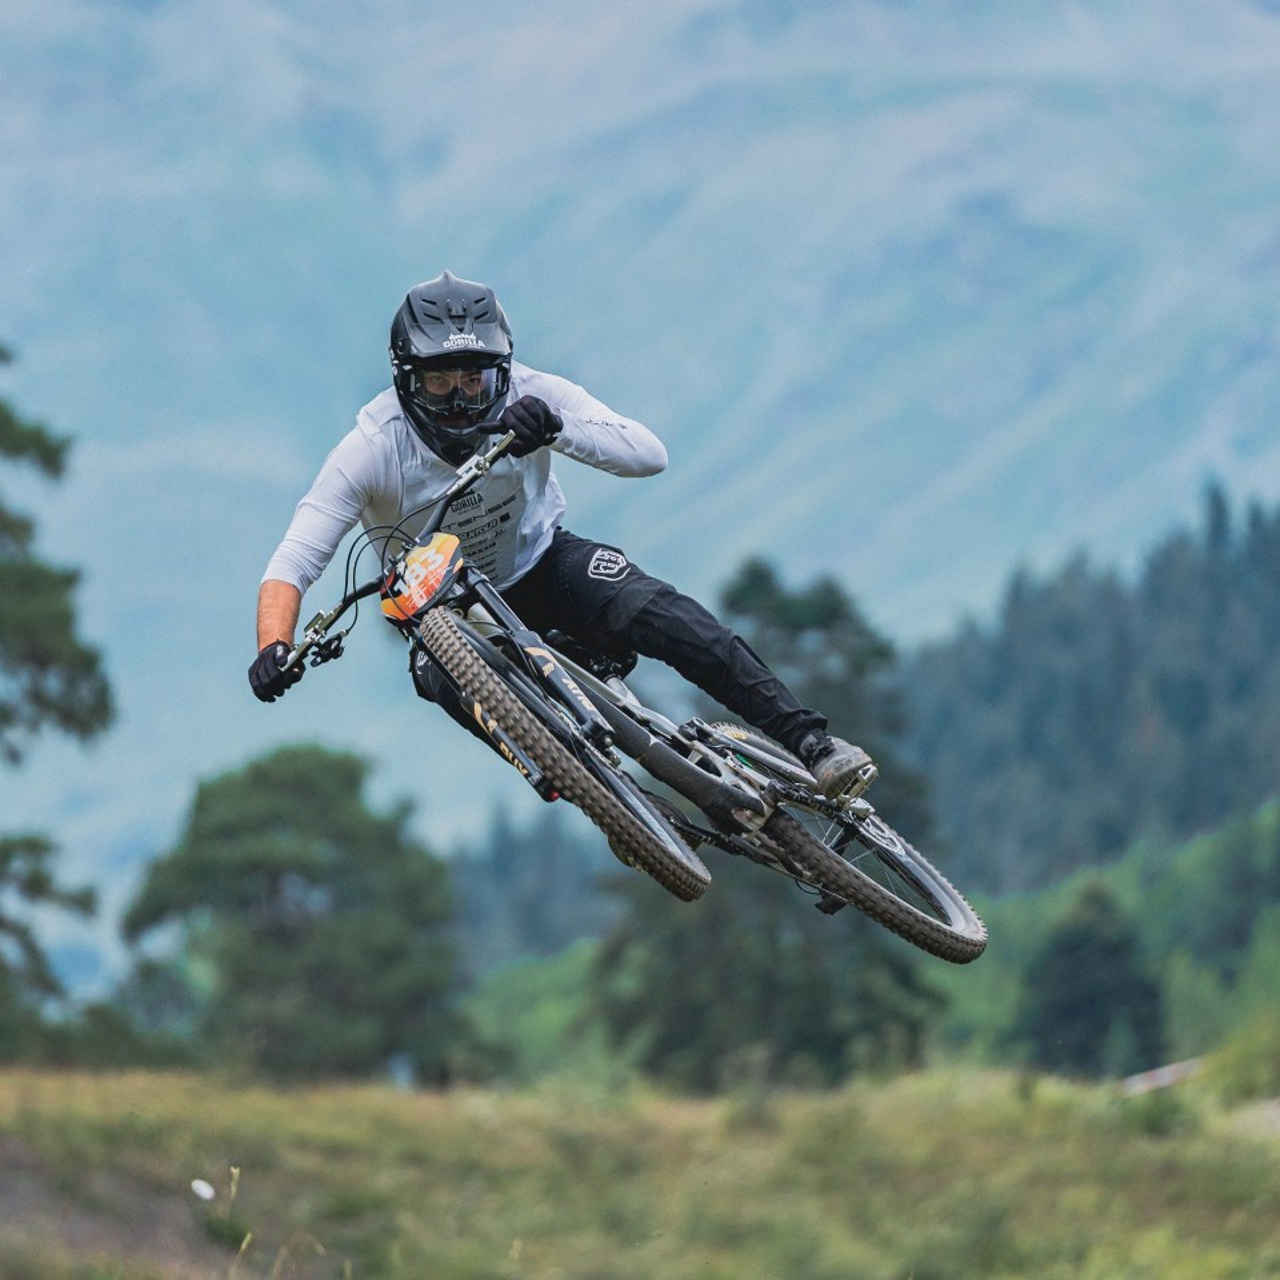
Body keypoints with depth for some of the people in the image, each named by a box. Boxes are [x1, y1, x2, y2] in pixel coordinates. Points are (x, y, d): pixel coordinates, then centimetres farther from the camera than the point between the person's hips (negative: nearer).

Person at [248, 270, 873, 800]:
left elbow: (649, 454, -28)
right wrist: (274, 648, -46)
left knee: (654, 611, -27)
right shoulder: (376, 445, -23)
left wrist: (556, 429, -46)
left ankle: (809, 740, -27)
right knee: (443, 677, -34)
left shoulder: (529, 396, -19)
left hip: (541, 566, 0)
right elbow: (292, 563, -26)